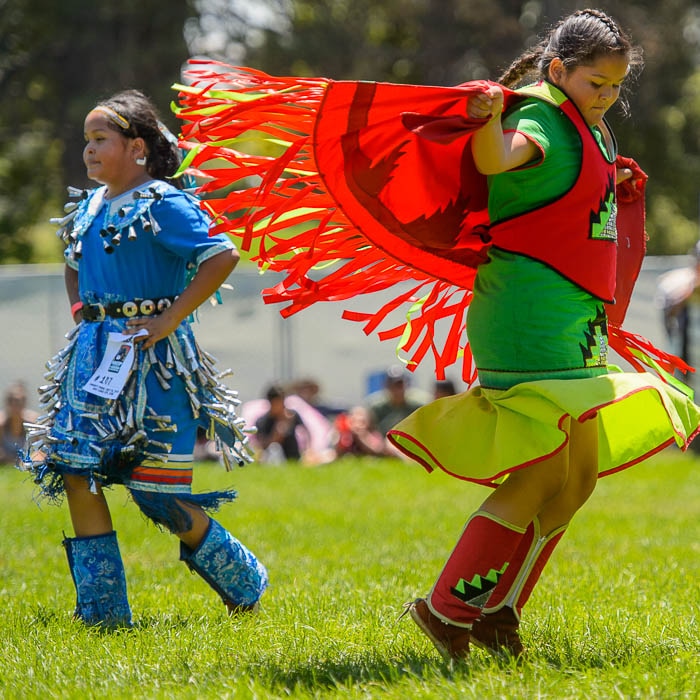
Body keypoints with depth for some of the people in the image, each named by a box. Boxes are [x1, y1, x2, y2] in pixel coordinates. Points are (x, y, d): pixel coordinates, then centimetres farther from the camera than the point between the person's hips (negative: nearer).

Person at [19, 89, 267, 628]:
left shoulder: (162, 204, -10)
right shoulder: (90, 207, 13)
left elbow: (223, 256, -19)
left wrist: (170, 319, -19)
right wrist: (81, 313, 15)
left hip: (149, 358, -8)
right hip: (93, 354, 8)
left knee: (156, 491, -7)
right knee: (76, 473, -2)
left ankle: (241, 579, 16)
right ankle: (102, 610, 4)